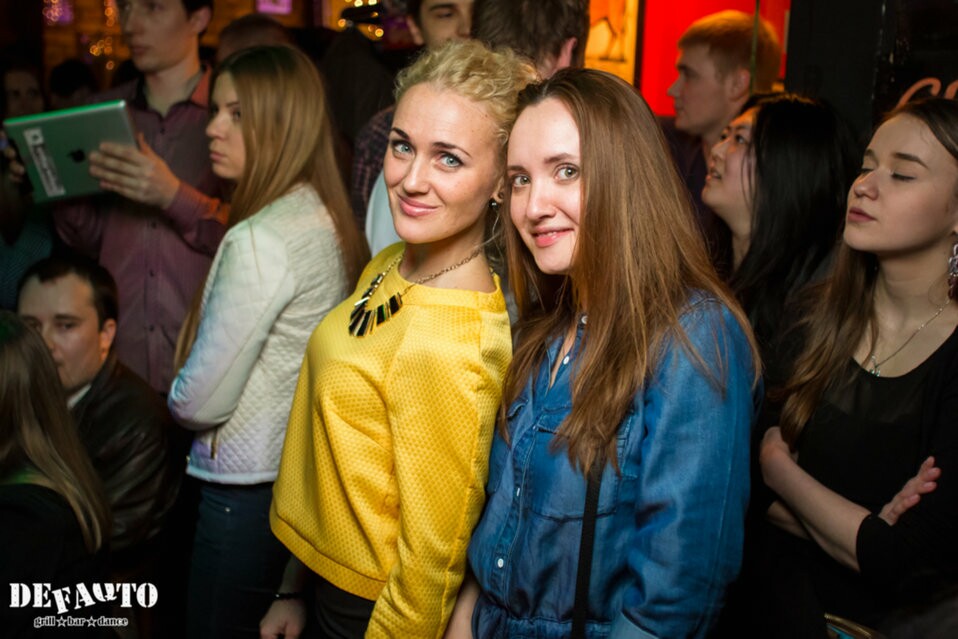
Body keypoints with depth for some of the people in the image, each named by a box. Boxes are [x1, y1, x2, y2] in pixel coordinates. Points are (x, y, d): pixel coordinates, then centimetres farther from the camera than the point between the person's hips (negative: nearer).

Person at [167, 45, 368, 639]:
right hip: (304, 472, 8)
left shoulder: (260, 241, -24)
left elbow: (201, 401, -19)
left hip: (248, 487, -8)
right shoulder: (326, 217, 3)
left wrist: (176, 395, 2)